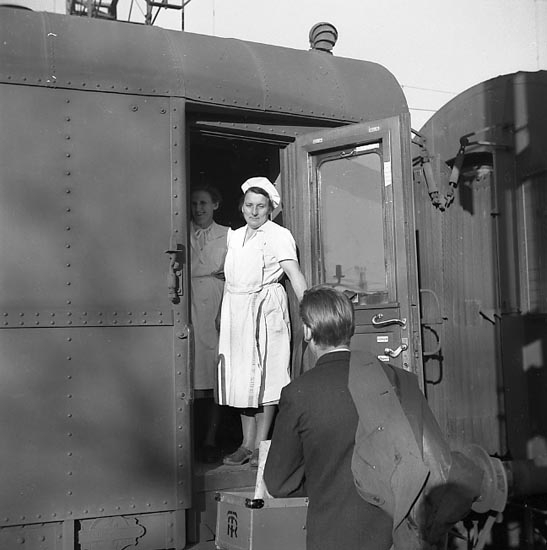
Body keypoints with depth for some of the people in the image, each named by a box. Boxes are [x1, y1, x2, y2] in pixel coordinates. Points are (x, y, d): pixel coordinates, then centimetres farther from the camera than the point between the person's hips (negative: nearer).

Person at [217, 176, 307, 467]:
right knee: (240, 375, 8)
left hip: (265, 308, -6)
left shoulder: (278, 235, -6)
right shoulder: (234, 236, 14)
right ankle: (246, 443, 17)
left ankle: (260, 445, 6)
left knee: (265, 376, -2)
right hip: (235, 311, 6)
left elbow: (294, 272, -16)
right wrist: (222, 311, 20)